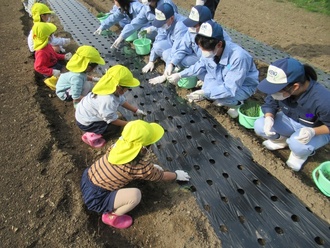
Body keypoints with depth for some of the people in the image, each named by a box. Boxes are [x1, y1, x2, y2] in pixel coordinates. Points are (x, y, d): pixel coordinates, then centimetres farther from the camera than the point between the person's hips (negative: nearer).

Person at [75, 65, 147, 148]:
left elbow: (122, 101, 2)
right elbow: (112, 120, -25)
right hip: (85, 122, -9)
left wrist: (136, 110, 4)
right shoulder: (108, 101, -38)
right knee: (115, 125, -10)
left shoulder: (111, 89, -13)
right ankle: (92, 135, 0)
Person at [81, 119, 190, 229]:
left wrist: (152, 167, 21)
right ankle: (111, 216, 5)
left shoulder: (121, 145, -7)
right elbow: (161, 176, -3)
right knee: (135, 194, -23)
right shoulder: (141, 166, -24)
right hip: (95, 198, -7)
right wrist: (177, 175, 15)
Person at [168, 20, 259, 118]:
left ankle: (236, 103, -5)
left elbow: (231, 88, -35)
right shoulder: (211, 50, -20)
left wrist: (205, 92, -42)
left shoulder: (238, 57, -37)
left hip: (243, 86, -6)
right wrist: (180, 75, -8)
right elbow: (200, 66, 1)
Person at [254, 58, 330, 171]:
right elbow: (270, 104, -10)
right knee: (259, 126, -17)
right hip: (289, 120, 4)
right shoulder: (282, 87, -27)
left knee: (297, 144, -36)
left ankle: (301, 153, 4)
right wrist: (269, 118, -31)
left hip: (317, 129, -4)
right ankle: (281, 139, 14)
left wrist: (313, 132, -40)